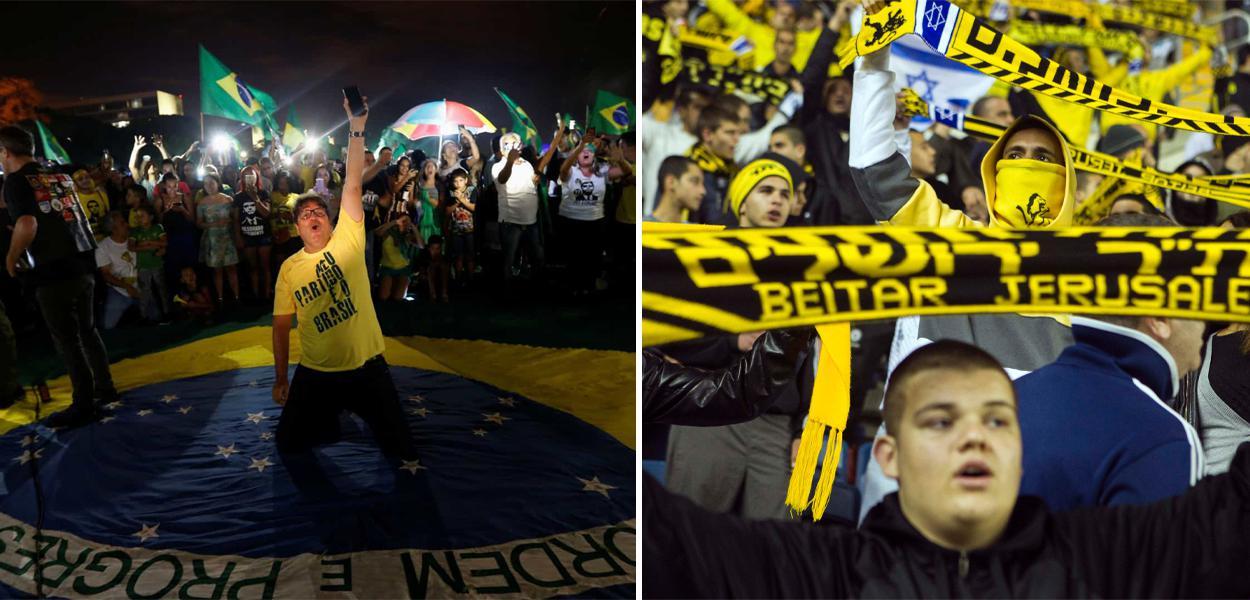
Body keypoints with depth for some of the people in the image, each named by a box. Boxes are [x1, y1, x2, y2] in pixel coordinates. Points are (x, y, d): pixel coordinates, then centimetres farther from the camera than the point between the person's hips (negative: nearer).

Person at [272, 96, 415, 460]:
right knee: (289, 443, 11)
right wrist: (280, 379, 3)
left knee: (399, 445, 5)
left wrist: (356, 129, -20)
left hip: (366, 365, -2)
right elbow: (281, 326, 3)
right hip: (315, 372, 2)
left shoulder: (346, 242, -6)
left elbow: (352, 186, -14)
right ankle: (329, 420, 39)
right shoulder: (289, 269, -1)